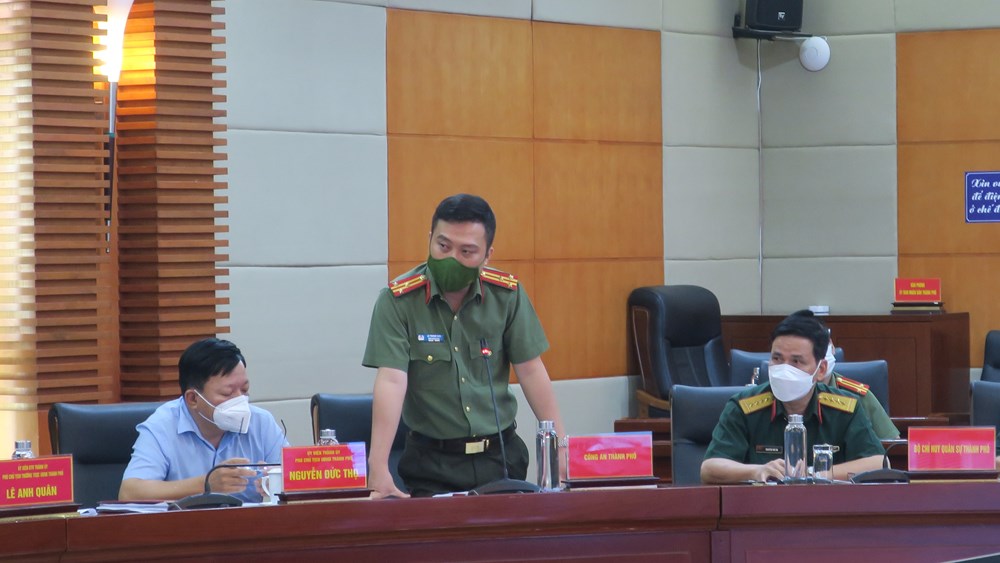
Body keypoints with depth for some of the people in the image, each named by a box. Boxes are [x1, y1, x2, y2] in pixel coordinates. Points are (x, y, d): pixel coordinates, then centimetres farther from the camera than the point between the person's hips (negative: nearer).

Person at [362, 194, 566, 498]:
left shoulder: (508, 294, 1)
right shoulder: (397, 300, -10)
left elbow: (530, 370, 4)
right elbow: (391, 381, -18)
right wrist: (378, 470, -27)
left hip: (502, 456, 3)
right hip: (432, 461, -3)